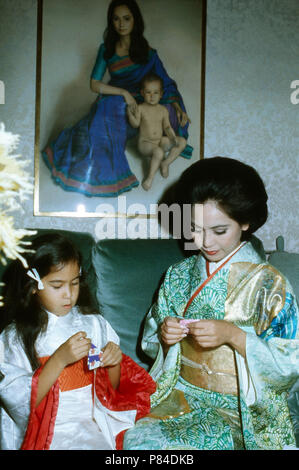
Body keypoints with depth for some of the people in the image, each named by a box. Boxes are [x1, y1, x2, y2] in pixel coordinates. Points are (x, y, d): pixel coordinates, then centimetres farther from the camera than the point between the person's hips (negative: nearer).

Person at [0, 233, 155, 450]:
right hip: (49, 431, -2)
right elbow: (19, 402, -11)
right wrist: (60, 359, -21)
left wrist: (113, 363, -10)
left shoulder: (95, 324, 6)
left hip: (95, 422, 2)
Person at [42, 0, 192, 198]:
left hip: (136, 108, 0)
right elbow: (94, 84, -4)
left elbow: (164, 82, 2)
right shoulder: (106, 49, 3)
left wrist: (177, 107, -15)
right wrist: (124, 92, -16)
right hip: (111, 102, 0)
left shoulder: (147, 52, 1)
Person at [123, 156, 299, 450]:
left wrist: (232, 335, -23)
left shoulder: (267, 282, -8)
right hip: (181, 396, 4)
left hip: (241, 409, -3)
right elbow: (149, 344, 13)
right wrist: (163, 334, -10)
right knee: (136, 437, -23)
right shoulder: (178, 275, 5)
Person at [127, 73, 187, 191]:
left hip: (161, 141, 5)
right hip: (145, 143, -5)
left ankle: (165, 163, -3)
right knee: (158, 152, -37)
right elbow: (135, 124, -12)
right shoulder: (140, 108, -6)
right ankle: (150, 176, -18)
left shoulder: (163, 110, 3)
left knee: (182, 141, -8)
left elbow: (167, 126, 5)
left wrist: (173, 137, -11)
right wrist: (130, 114, -31)